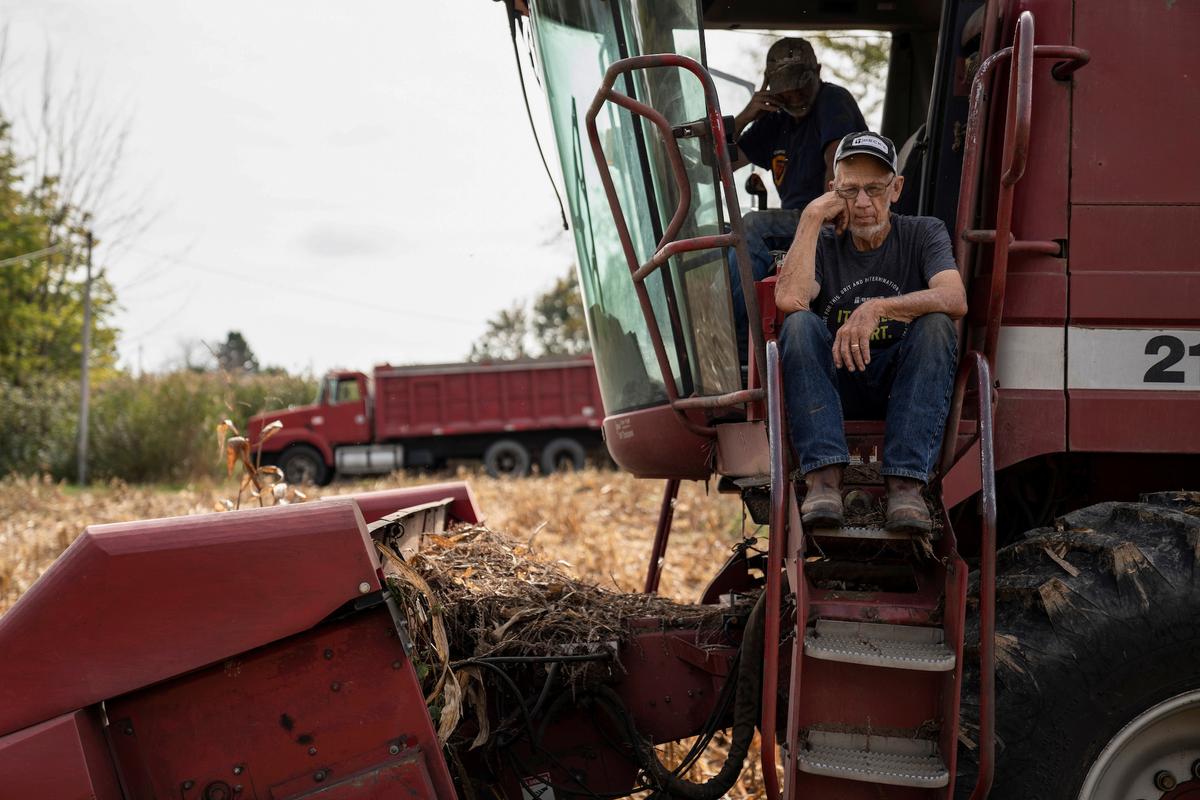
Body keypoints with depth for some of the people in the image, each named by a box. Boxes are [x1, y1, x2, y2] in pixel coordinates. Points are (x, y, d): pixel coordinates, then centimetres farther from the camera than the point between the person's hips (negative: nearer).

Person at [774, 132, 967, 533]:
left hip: (902, 384, 0)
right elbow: (789, 300, -18)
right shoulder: (824, 242, 5)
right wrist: (811, 218, -13)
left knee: (936, 324, -28)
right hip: (833, 386, 1)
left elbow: (955, 300, -19)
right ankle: (824, 477, -37)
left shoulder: (924, 234, 3)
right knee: (800, 324, -26)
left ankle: (906, 483, -35)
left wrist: (878, 308, -32)